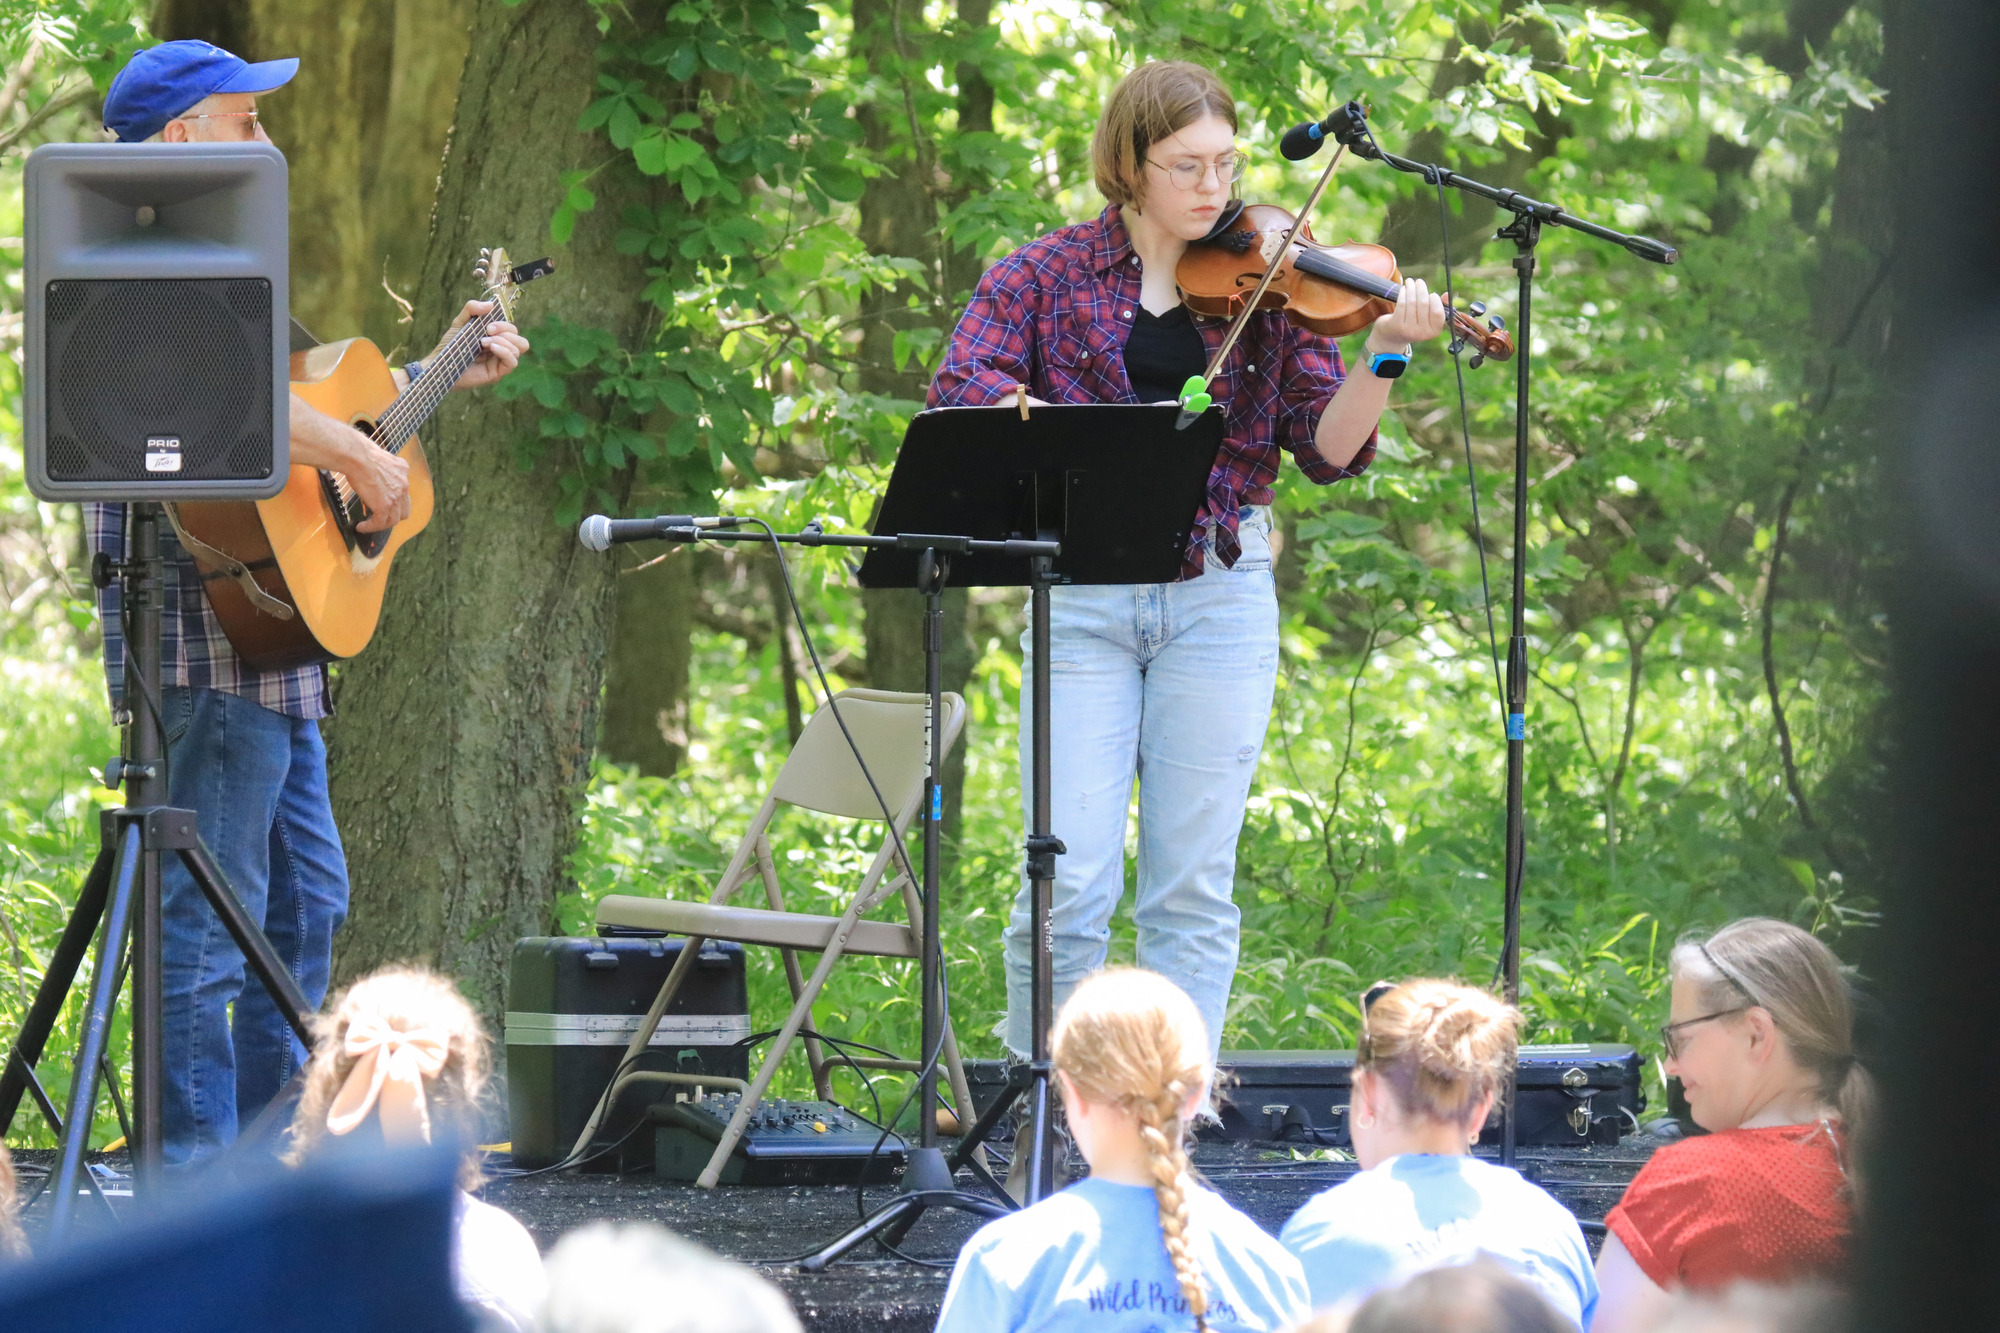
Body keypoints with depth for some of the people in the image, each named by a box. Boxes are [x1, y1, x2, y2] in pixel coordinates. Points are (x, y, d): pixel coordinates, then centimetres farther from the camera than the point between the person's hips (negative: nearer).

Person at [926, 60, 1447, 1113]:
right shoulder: (1052, 274, 2)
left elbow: (1329, 449, -1)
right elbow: (959, 391, -11)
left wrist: (1383, 355, -18)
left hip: (1219, 599, 1)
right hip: (1083, 600, -1)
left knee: (1193, 888, 1)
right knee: (1069, 882, -6)